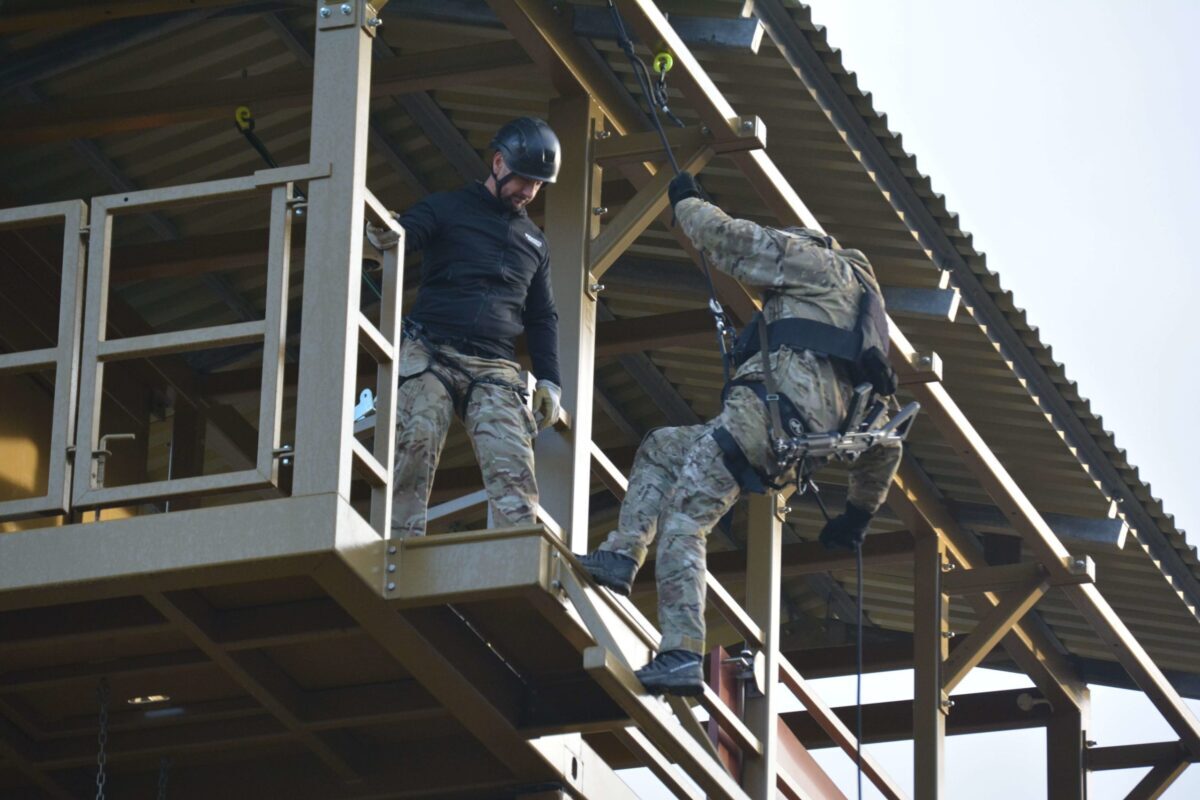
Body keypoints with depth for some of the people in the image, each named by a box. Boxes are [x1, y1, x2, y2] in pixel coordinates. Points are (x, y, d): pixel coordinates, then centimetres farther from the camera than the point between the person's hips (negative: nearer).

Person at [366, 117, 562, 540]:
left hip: (494, 366, 3)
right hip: (430, 352, -3)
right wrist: (383, 236, -32)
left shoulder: (533, 239, 26)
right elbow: (405, 233, -5)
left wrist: (548, 381, 15)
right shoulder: (448, 208, 12)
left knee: (513, 465, -15)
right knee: (415, 445, -21)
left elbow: (542, 317, 28)